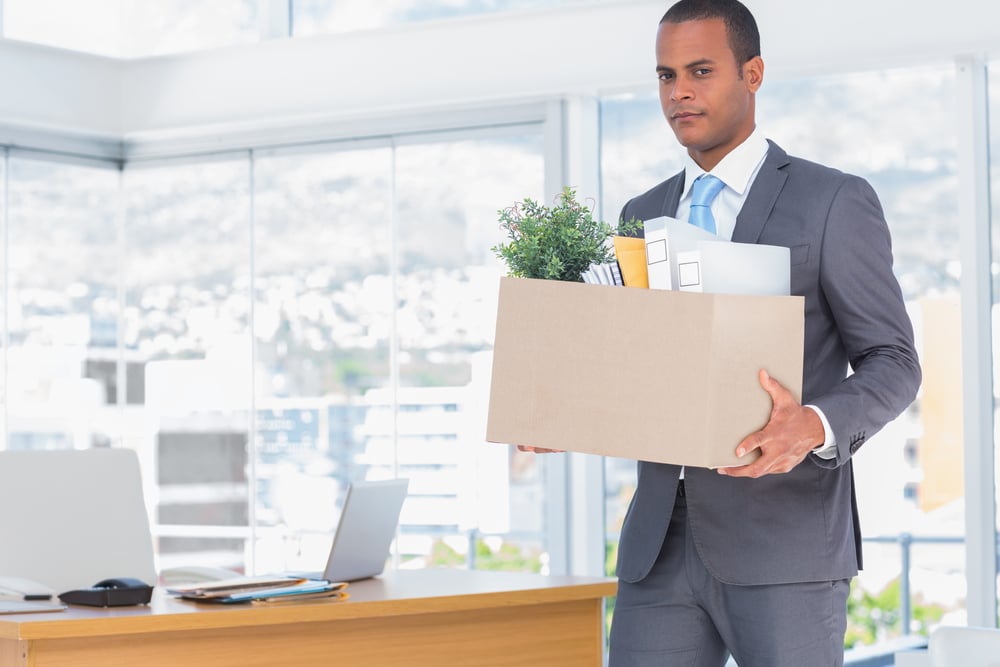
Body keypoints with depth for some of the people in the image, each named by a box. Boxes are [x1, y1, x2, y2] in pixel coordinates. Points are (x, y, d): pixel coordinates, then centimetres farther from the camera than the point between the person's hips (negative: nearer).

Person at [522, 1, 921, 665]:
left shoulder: (835, 202, -1)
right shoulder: (642, 215, 16)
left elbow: (894, 362, -3)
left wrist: (818, 427, -22)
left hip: (784, 541, -5)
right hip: (661, 542, 5)